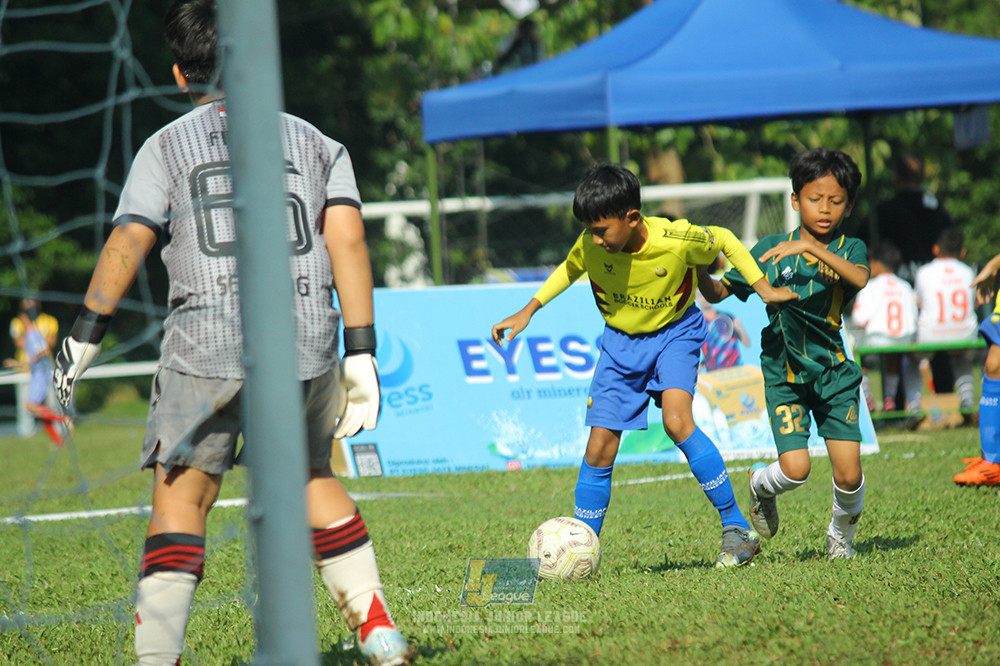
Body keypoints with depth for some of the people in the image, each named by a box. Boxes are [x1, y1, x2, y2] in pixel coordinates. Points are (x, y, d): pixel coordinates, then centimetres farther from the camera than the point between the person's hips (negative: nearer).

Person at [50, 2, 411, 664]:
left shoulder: (167, 146, 7)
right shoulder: (315, 142, 13)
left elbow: (127, 245, -2)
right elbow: (348, 240, 3)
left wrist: (83, 339, 3)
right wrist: (361, 354, 2)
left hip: (207, 343, -3)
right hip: (306, 342, 3)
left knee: (180, 497, 0)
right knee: (310, 477, 21)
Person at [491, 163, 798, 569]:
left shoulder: (678, 241, -27)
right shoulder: (590, 246, -18)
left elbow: (723, 241, -5)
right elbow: (570, 269, 7)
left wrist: (763, 289, -6)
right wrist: (526, 313, 4)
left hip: (674, 333, -3)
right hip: (620, 340, 3)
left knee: (677, 420, -28)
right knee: (599, 448, -4)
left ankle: (737, 528, -19)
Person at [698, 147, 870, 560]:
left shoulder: (849, 249, 0)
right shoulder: (771, 249, 3)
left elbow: (860, 279, -25)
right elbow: (717, 293, 6)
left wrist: (811, 249, -33)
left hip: (834, 372, 1)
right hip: (784, 374, 0)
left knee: (849, 474, -7)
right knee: (796, 469, -14)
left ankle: (841, 537, 25)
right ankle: (761, 486, 22)